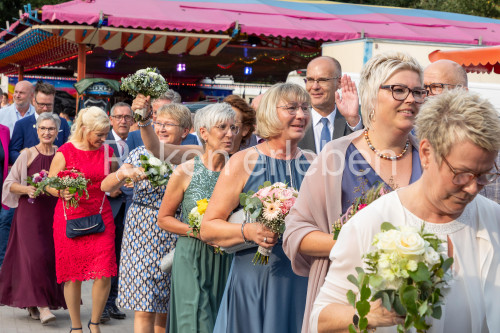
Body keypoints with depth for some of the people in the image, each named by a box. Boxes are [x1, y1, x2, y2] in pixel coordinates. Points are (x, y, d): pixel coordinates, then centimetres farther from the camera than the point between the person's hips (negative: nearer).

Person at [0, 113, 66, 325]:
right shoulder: (28, 154, 0)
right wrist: (26, 189, -15)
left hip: (55, 212, 3)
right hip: (30, 211, -3)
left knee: (52, 255, 1)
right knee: (35, 255, -11)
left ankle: (32, 303, 15)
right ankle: (41, 306, -7)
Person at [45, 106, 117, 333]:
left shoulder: (107, 151, 8)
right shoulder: (65, 152, -5)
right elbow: (49, 184, -2)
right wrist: (63, 192, -22)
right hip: (71, 218, -2)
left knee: (104, 275, -7)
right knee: (73, 275, 5)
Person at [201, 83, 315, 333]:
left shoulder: (313, 164, 8)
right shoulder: (243, 163, -5)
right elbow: (208, 228, -5)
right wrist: (247, 231, -22)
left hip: (304, 284, 4)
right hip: (254, 284, -3)